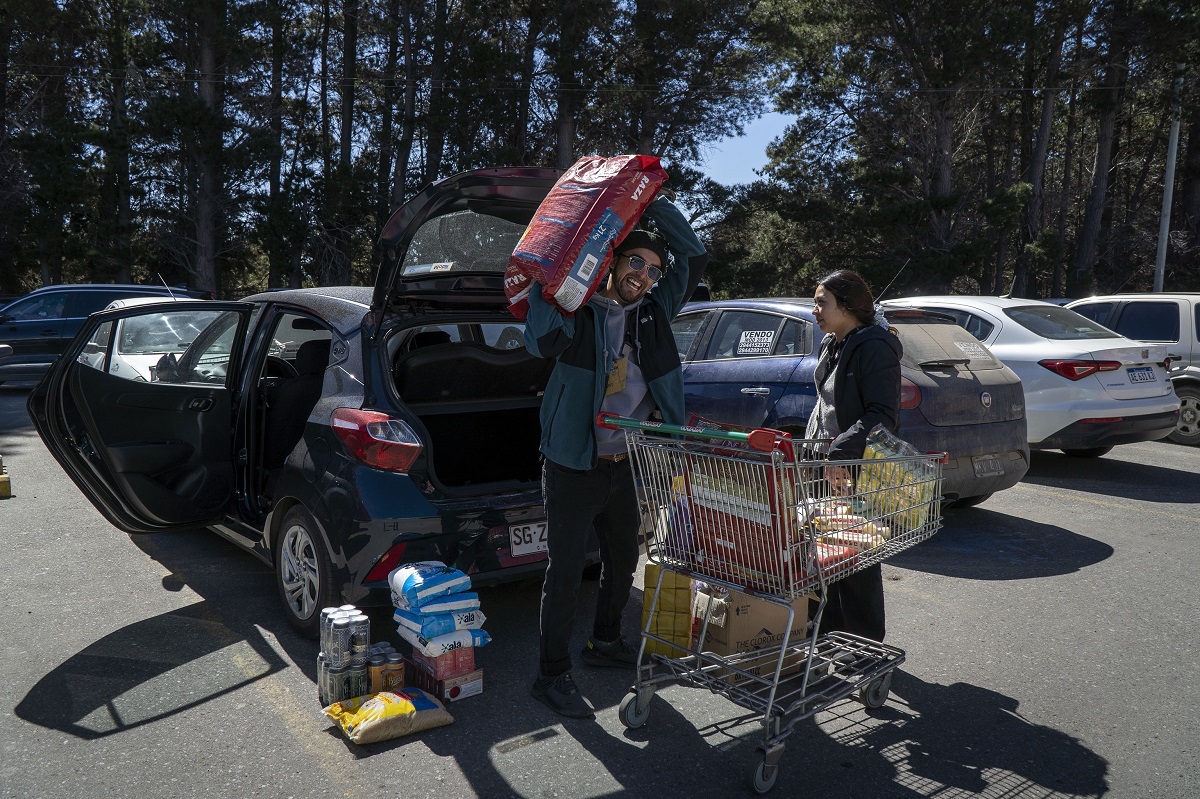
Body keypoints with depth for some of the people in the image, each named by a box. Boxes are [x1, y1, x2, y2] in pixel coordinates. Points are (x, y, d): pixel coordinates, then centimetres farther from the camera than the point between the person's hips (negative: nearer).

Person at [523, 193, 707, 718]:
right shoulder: (579, 311, -10)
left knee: (623, 560, 19)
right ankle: (552, 674, 12)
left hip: (621, 464, 6)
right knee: (566, 571, -3)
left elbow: (693, 257, 5)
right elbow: (542, 343, -29)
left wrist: (652, 203, -2)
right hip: (572, 466, -6)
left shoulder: (654, 312, 5)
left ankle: (604, 642, 41)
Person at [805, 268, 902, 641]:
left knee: (857, 566, 0)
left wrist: (841, 452, -32)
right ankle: (829, 637, 30)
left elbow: (883, 415, -24)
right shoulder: (831, 346, 14)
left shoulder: (874, 348, -15)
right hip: (827, 469, 9)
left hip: (860, 474, -9)